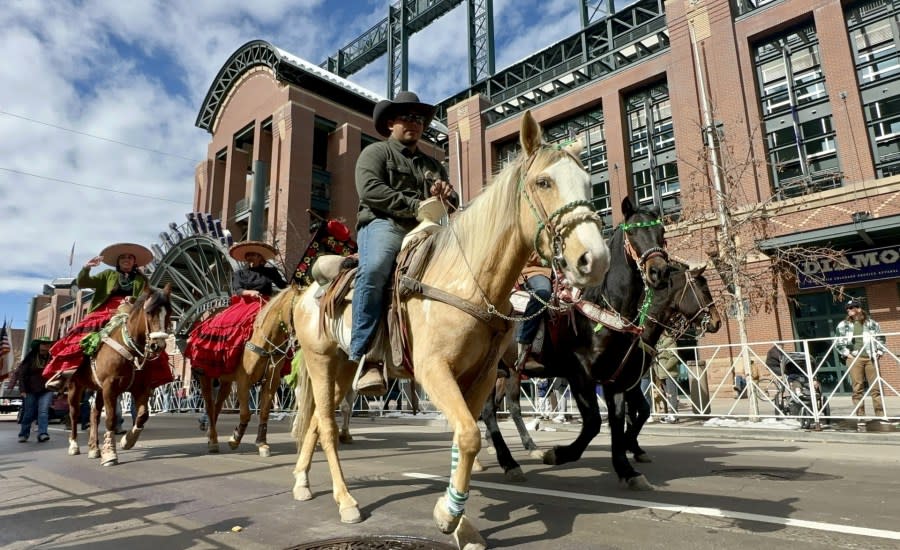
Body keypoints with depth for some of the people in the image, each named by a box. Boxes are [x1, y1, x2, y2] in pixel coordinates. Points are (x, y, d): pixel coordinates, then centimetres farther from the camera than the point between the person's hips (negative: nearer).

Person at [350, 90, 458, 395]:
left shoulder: (433, 165, 32)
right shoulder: (375, 152, 15)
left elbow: (454, 207, 27)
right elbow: (371, 190, -6)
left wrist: (447, 196, 1)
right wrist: (417, 206, -12)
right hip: (384, 224, -5)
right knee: (375, 268, -38)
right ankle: (364, 358, -37)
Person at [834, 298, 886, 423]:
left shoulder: (871, 323, 13)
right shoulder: (843, 325, 7)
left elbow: (880, 338, 17)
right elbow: (838, 342, 5)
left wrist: (879, 352, 7)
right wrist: (847, 354, -3)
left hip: (871, 357, 2)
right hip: (854, 358, -1)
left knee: (876, 387, 0)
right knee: (857, 388, -3)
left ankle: (880, 414, 7)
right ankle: (860, 415, 0)